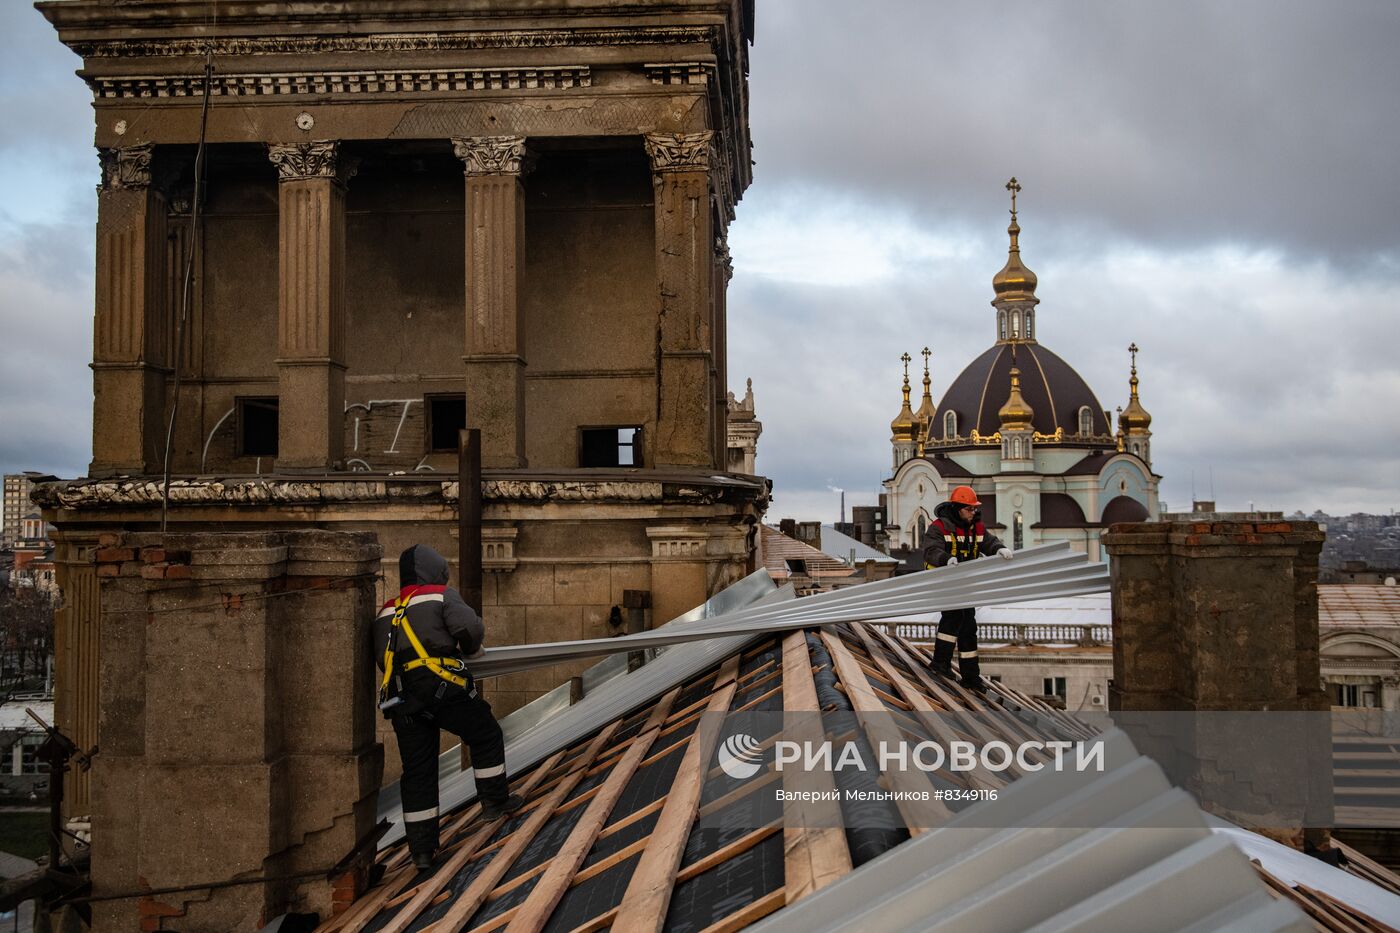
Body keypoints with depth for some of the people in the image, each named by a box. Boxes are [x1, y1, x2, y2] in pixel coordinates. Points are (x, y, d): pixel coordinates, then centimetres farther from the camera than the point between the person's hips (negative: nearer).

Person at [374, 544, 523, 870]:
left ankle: (421, 848, 10)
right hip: (444, 687, -5)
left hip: (402, 700, 5)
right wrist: (470, 650, 9)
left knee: (418, 772, 9)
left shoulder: (385, 614, 22)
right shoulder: (442, 596, 4)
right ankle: (495, 800, 25)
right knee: (486, 736, 19)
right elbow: (470, 628, -11)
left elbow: (383, 659, 21)